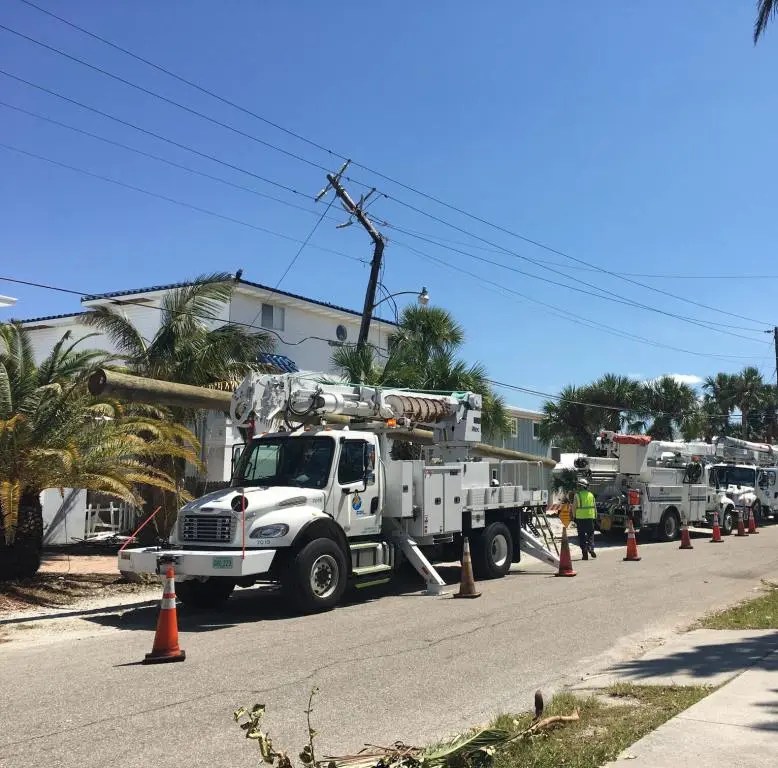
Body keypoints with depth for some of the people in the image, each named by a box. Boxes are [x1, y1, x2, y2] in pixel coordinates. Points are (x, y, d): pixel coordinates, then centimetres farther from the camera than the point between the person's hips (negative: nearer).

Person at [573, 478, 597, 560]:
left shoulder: (577, 495, -4)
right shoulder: (591, 495, 7)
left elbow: (574, 507, -6)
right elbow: (595, 506, 9)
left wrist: (574, 517, 4)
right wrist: (595, 516, 15)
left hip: (580, 517, -2)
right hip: (590, 517, 2)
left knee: (581, 535, 4)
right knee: (590, 533, 13)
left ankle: (584, 550, 0)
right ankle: (591, 547, -8)